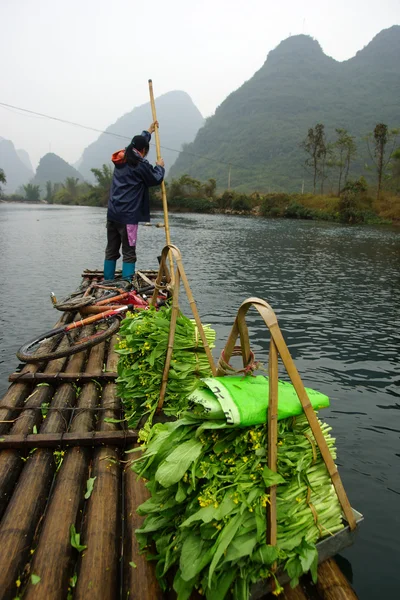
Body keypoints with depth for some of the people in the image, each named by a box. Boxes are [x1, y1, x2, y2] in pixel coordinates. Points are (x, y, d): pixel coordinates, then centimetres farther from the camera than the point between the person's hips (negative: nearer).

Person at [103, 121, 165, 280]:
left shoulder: (121, 158, 15)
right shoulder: (140, 164, -10)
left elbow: (138, 143, 33)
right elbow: (156, 179, 2)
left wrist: (148, 131, 46)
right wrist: (160, 166, 21)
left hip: (112, 214, 8)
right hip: (128, 215, -8)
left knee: (111, 251, 12)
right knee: (129, 253, -5)